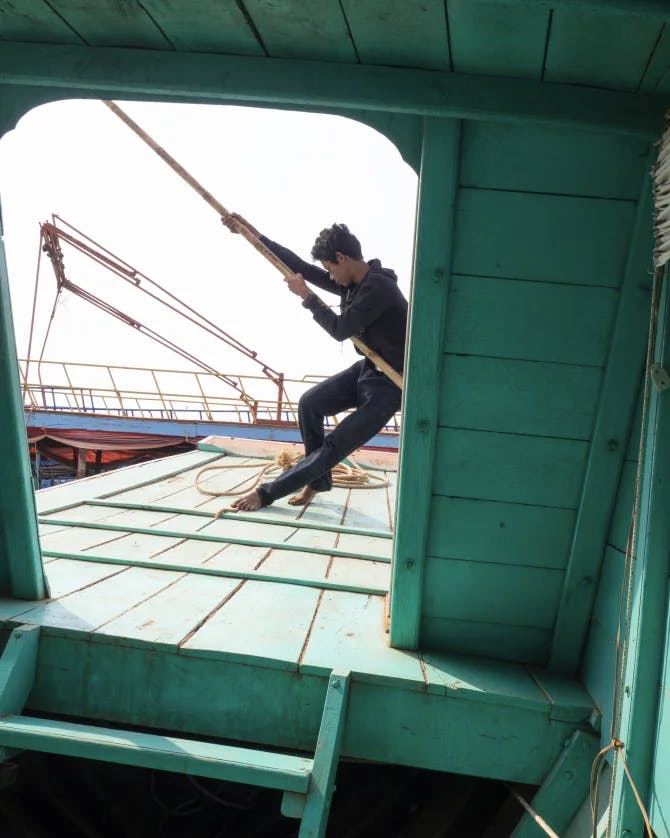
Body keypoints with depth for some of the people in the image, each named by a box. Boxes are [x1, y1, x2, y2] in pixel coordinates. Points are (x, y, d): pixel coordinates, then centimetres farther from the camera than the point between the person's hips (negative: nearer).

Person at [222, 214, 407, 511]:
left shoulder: (378, 286, -24)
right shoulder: (352, 284, 4)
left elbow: (340, 329, -23)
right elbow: (300, 266, 7)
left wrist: (305, 295, -10)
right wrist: (251, 233, 7)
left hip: (389, 385, -9)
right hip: (368, 368, 9)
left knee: (334, 447, -9)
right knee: (309, 403, 2)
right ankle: (318, 479, 15)